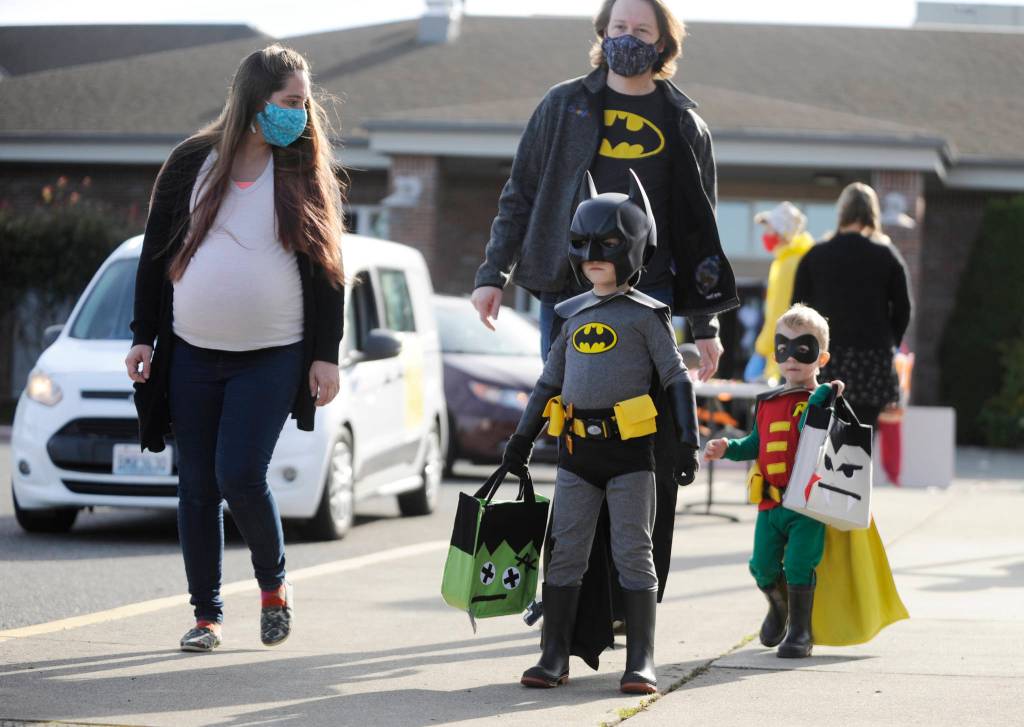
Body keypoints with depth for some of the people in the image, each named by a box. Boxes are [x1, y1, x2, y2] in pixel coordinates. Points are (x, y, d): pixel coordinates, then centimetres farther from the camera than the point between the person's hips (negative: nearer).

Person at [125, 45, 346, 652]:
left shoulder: (305, 176, 2)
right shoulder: (192, 163, 3)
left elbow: (328, 270, 4)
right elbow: (156, 253, 8)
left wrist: (327, 354, -1)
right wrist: (144, 337, 4)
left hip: (273, 357, -2)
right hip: (192, 356, 2)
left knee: (240, 475, -13)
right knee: (198, 487, 4)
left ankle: (274, 584, 12)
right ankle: (208, 614, 15)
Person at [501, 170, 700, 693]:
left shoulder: (645, 315, -1)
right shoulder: (573, 314, 13)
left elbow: (677, 380, -2)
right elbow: (549, 381, 20)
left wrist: (687, 443, -8)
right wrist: (522, 439, 19)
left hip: (629, 450, -5)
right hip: (576, 452, 5)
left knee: (633, 553, -3)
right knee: (564, 551, 4)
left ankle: (641, 662, -1)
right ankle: (554, 658, 9)